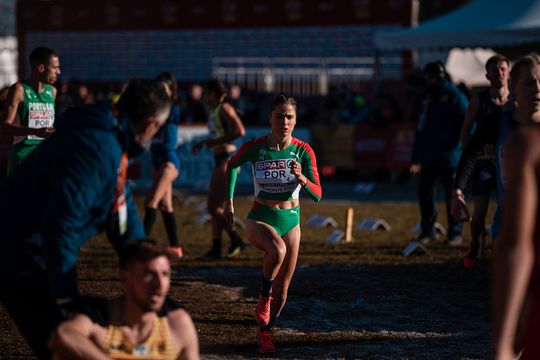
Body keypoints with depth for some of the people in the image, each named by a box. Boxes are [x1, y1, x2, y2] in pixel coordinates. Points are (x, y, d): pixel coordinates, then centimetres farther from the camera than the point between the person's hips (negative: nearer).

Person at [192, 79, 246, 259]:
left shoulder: (224, 109, -12)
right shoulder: (214, 111, 15)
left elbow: (240, 131, -24)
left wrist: (214, 142, -21)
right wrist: (203, 143, 15)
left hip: (228, 161, -10)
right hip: (220, 161, 10)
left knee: (214, 207, -10)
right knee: (214, 207, 8)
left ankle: (236, 240, -1)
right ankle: (216, 248, 10)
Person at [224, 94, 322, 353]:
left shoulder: (303, 151, -11)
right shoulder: (254, 148, -12)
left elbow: (317, 195, -15)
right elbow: (232, 165, 10)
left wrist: (301, 179, -34)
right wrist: (228, 200, 11)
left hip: (290, 220, 3)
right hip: (260, 218, -2)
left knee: (282, 289, 6)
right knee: (278, 249, -38)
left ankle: (264, 331, 32)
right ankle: (263, 300, -15)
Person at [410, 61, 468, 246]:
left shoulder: (455, 97, -5)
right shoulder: (428, 98, 16)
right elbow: (421, 128, 20)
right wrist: (416, 158, 18)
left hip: (449, 157, -6)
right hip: (429, 159, 7)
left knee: (452, 195, 0)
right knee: (424, 192, 4)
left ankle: (455, 233, 9)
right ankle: (428, 231, 13)